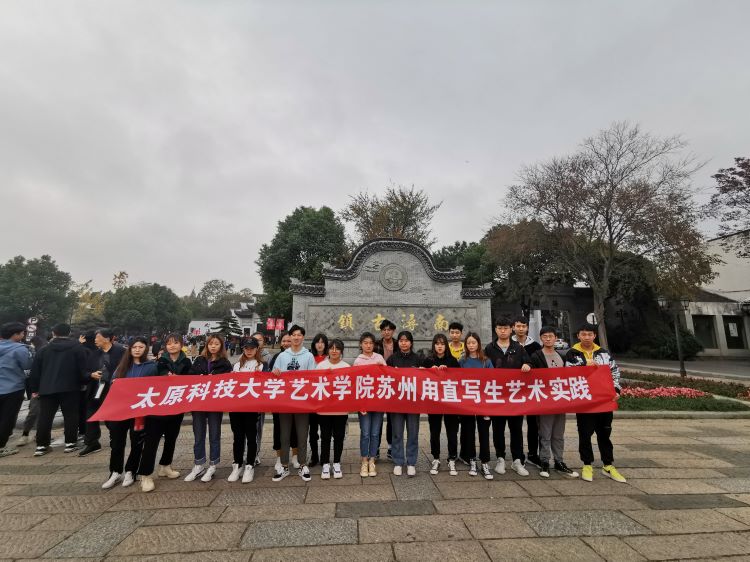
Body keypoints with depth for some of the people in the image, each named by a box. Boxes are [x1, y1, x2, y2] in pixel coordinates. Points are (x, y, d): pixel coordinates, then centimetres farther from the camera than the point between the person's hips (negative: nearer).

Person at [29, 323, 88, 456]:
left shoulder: (44, 349, 7)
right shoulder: (78, 348, -4)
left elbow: (35, 370, 8)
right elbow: (82, 369, -7)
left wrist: (34, 388, 14)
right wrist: (82, 383, 7)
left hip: (46, 388, 3)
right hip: (69, 388, -3)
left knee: (44, 417, 10)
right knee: (70, 416, 4)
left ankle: (41, 445, 11)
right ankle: (70, 443, 6)